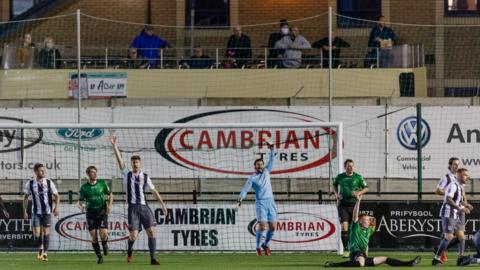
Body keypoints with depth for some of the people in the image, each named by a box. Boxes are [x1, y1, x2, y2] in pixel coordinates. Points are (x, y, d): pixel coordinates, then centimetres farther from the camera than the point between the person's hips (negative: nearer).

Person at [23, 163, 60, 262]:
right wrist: (25, 211, 3)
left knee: (46, 231, -2)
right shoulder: (30, 183, -3)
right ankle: (40, 248, 21)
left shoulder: (49, 182, -4)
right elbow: (26, 197, 7)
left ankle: (45, 253, 8)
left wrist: (57, 207, -13)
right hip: (36, 212, 0)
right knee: (36, 233, -7)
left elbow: (57, 196, 3)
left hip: (47, 211, 0)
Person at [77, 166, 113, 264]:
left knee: (104, 233, -15)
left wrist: (110, 205, -4)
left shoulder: (102, 183, 2)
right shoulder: (84, 187, 0)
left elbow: (110, 195, 12)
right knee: (94, 237, -3)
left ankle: (104, 244, 20)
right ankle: (99, 256, 13)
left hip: (102, 212, 0)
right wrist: (80, 206, -22)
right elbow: (79, 201, 1)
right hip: (91, 213, 0)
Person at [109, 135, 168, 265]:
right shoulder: (127, 174, 8)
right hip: (133, 208, -1)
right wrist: (114, 146, -6)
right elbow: (120, 160, 1)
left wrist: (162, 204, 6)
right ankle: (130, 251, 24)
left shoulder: (145, 177, 10)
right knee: (133, 234, -7)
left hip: (144, 207, 1)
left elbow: (154, 190, 11)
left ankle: (152, 258, -5)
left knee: (151, 231, -9)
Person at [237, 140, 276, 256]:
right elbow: (245, 190, -7)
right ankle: (258, 247, -2)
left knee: (272, 227, 0)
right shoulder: (252, 178, 0)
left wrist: (271, 148, 4)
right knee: (262, 226, -16)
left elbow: (271, 159, 15)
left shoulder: (266, 171, 13)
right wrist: (240, 200, -20)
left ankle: (266, 244, 22)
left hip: (270, 202, 4)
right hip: (261, 203, -4)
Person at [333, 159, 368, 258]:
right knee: (344, 226, -14)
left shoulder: (358, 177, 0)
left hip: (354, 204, 0)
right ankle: (346, 250, -14)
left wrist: (359, 193, -12)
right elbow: (335, 185, 24)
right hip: (342, 204, 0)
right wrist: (336, 193, 5)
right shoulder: (340, 177, 5)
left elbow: (366, 188, 7)